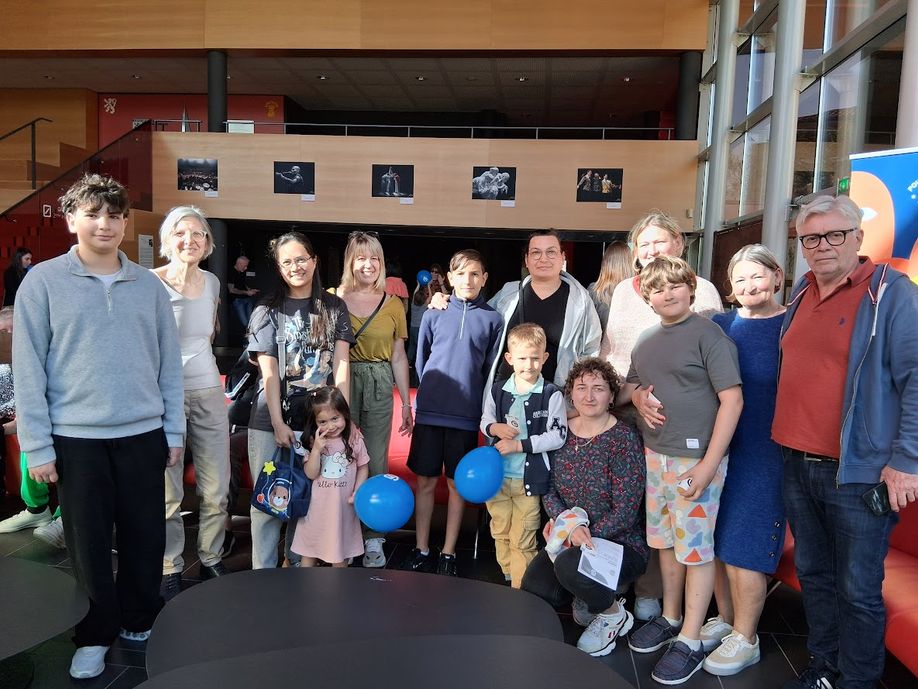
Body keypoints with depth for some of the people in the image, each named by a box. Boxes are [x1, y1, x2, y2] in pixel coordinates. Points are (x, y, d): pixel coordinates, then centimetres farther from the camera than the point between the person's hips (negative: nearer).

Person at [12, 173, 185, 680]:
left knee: (145, 537, 11)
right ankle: (95, 636, 28)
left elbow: (170, 363, 7)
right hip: (77, 438, -2)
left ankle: (141, 622, 32)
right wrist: (38, 446, -7)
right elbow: (28, 369, -4)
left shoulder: (149, 285, 5)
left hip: (144, 434, 2)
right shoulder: (43, 282, -3)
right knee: (88, 542, 10)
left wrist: (174, 430, 6)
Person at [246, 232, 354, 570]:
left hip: (319, 418, 1)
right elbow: (268, 371, -4)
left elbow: (341, 364, 0)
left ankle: (298, 566, 26)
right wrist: (277, 423, -11)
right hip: (271, 419, -1)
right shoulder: (267, 311, 3)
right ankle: (263, 572, 18)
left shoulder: (334, 307, 6)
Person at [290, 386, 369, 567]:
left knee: (340, 550, 15)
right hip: (316, 506, 0)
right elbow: (310, 474, -13)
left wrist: (358, 491, -10)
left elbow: (363, 466, 2)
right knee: (308, 551, 11)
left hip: (343, 505, 0)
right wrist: (316, 449, -25)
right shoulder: (313, 442, -8)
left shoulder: (355, 440, -8)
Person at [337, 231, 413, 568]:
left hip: (379, 387, 1)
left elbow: (398, 356, 10)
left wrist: (407, 403, 9)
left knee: (376, 462, 4)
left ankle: (373, 539, 15)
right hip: (341, 383, -1)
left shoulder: (393, 304, 7)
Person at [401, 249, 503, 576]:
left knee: (458, 485, 8)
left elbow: (493, 371, 4)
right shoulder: (433, 315, 4)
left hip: (466, 416, -1)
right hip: (429, 412, 1)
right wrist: (433, 392, 10)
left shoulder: (492, 319, 1)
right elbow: (420, 362, 11)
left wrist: (485, 409, 1)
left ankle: (448, 553, 21)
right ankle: (421, 550, 21)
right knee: (425, 482, 8)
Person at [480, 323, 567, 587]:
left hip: (529, 478, -4)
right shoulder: (497, 391, 1)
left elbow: (557, 436, -13)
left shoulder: (552, 395, -10)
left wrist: (519, 445, -17)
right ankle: (507, 579, 37)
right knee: (500, 534, 18)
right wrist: (495, 428, -11)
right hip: (497, 474, 4)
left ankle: (520, 589, 18)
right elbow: (485, 421, 13)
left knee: (522, 541, 4)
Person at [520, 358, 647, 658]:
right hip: (568, 541, 5)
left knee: (569, 565, -33)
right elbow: (549, 489, 2)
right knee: (532, 590, -16)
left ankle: (613, 613, 0)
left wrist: (584, 538, -20)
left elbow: (625, 511, -16)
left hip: (621, 543, -5)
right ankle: (586, 596, 17)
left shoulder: (624, 438, -14)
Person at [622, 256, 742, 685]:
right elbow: (628, 390, 22)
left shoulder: (707, 334, -10)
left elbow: (732, 399, -14)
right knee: (664, 541, 17)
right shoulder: (646, 340, 11)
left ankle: (690, 641, 16)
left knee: (695, 549, 3)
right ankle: (670, 618, 34)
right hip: (655, 455, 7)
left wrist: (709, 465, -17)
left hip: (695, 459, -6)